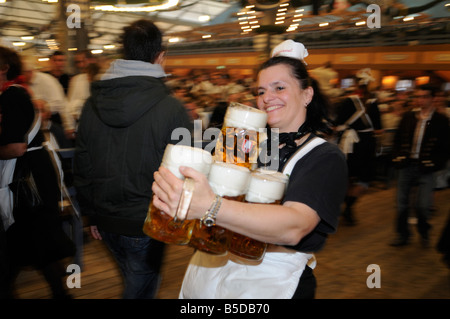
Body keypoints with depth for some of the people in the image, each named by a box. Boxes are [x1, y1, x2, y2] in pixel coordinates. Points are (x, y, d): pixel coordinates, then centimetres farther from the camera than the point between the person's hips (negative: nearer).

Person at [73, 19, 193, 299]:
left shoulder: (93, 104, 0)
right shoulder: (172, 109, -18)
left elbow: (82, 166, 7)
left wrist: (92, 213, 18)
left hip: (106, 223, 6)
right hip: (145, 224, -6)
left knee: (134, 280, 27)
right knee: (141, 288, 12)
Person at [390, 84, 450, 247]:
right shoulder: (408, 116, 6)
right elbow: (397, 140, 14)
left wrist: (434, 164, -10)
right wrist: (397, 157, 1)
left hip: (425, 168, -3)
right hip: (406, 165, 3)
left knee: (423, 205, -6)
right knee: (402, 203, 6)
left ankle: (424, 232, 23)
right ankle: (402, 235, 22)